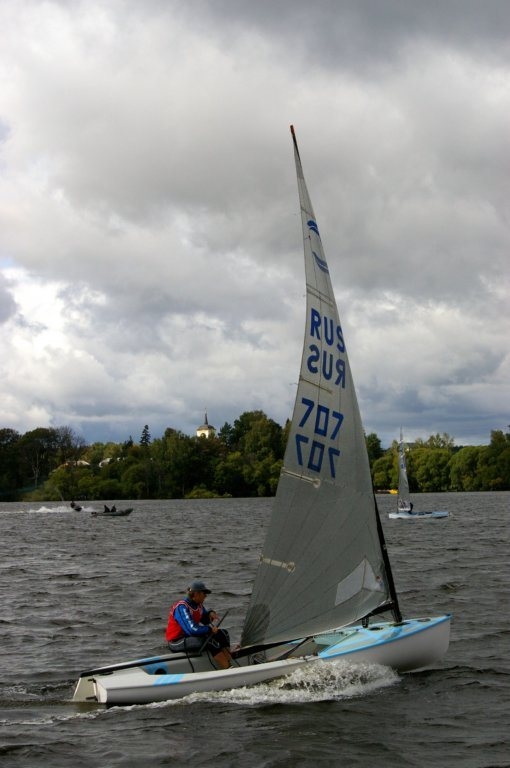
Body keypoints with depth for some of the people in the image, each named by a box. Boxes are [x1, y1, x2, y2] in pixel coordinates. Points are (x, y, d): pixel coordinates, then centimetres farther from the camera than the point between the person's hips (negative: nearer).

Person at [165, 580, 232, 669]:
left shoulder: (198, 604, 5)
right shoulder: (182, 607, -23)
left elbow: (205, 621, 18)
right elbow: (192, 630, -31)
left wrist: (210, 614, -5)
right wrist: (210, 629, -20)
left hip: (190, 637, 10)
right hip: (176, 642, -10)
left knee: (222, 634, 1)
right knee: (210, 640, -30)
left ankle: (230, 664, -9)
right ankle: (228, 670, -26)